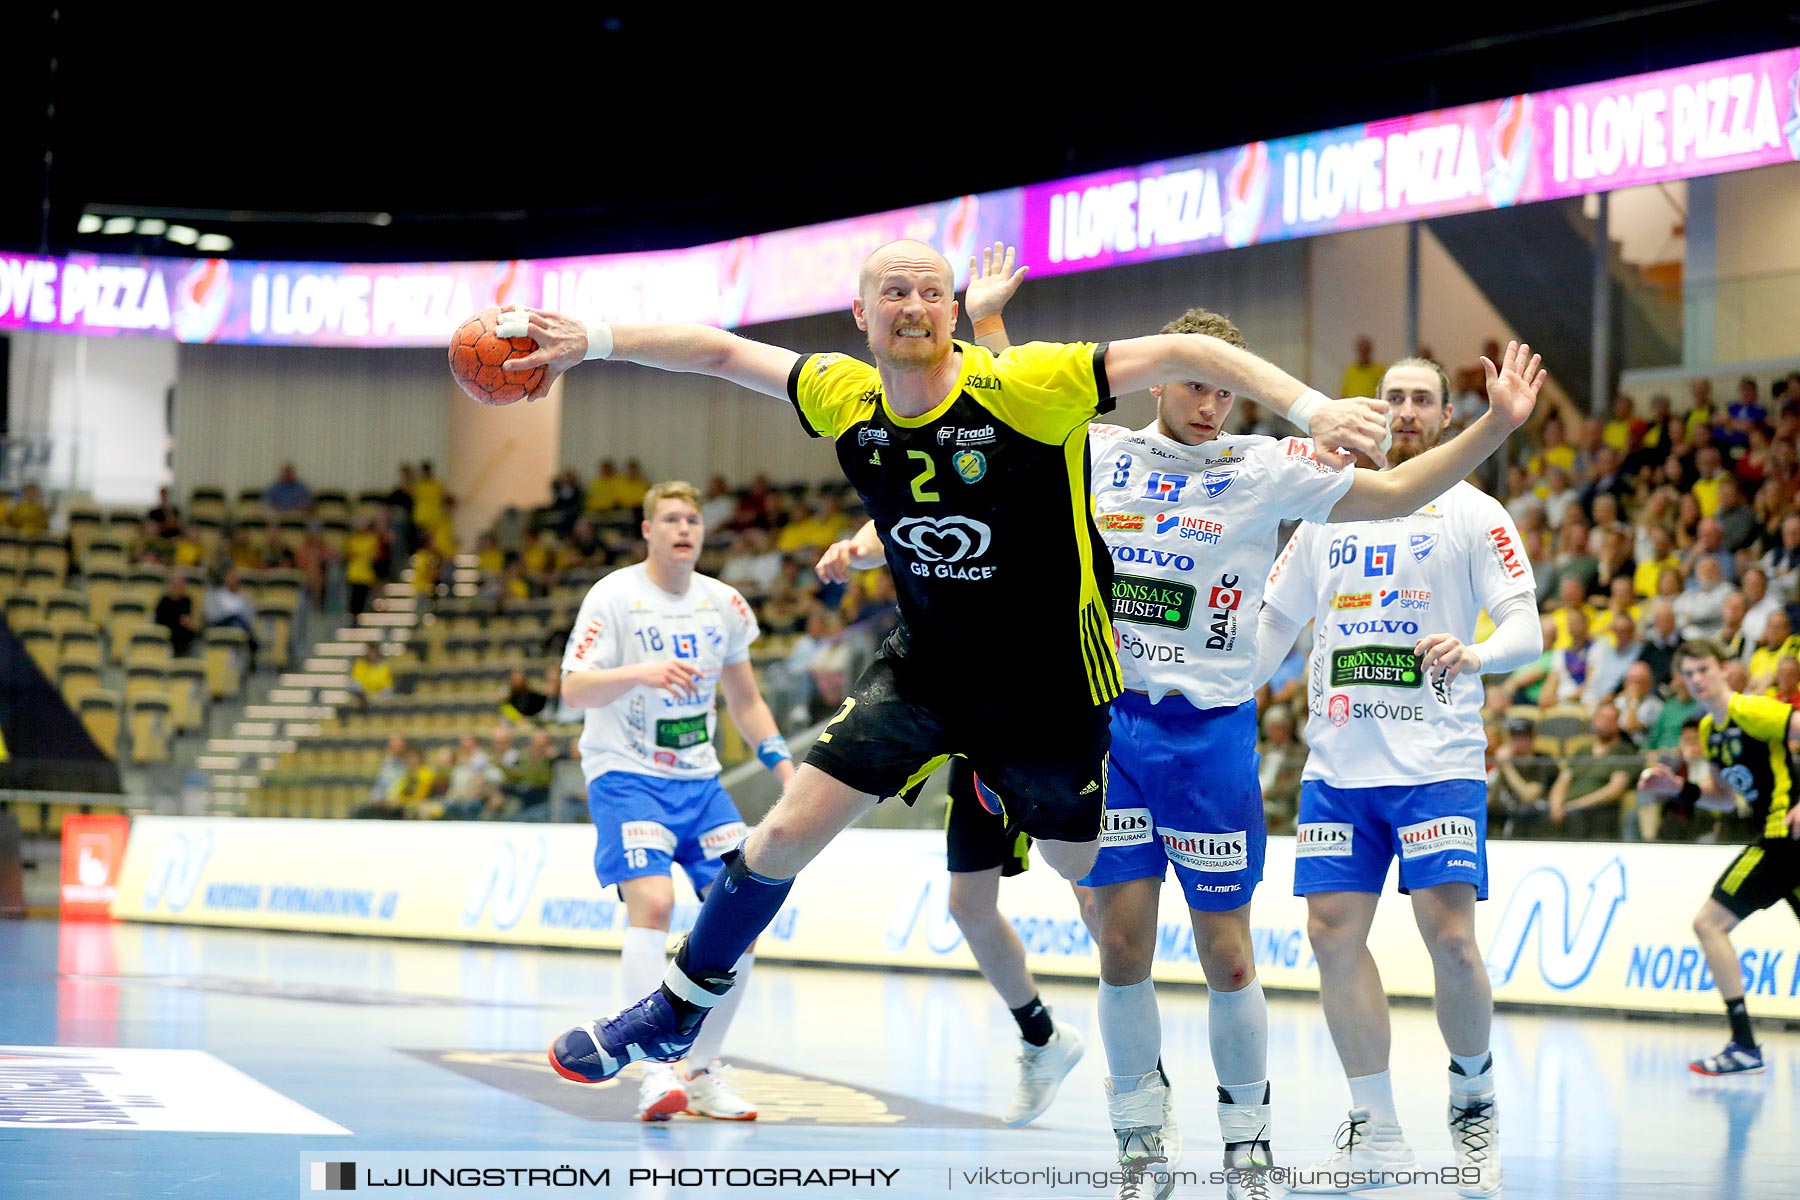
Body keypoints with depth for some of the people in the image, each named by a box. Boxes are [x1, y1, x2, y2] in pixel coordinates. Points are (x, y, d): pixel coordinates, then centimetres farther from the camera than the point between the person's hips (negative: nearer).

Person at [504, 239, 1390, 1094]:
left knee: (1099, 878, 4)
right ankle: (680, 1010, 20)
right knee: (785, 833, 2)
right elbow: (723, 353, 6)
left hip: (1052, 685, -4)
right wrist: (594, 340, 2)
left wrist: (1309, 407, -35)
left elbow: (1183, 354, -25)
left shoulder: (1026, 388, -22)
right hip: (926, 665, 4)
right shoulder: (847, 400, -7)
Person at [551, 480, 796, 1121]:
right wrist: (640, 673, -33)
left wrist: (784, 765, 7)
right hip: (625, 775, -6)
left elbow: (743, 697, 18)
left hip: (698, 779, 6)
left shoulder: (724, 604, 7)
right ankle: (654, 1070, -28)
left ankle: (703, 1072, 9)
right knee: (652, 899, -25)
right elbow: (573, 690, -17)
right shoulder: (614, 596, -9)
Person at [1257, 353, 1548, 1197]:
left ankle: (1473, 1103, 10)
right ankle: (1375, 1132, 9)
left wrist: (1476, 653, -28)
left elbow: (1527, 629, -7)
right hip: (1338, 763, 4)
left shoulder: (1472, 516, 2)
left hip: (1438, 761, -4)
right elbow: (1272, 627, 21)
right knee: (1333, 933, -1)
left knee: (1449, 937, -13)